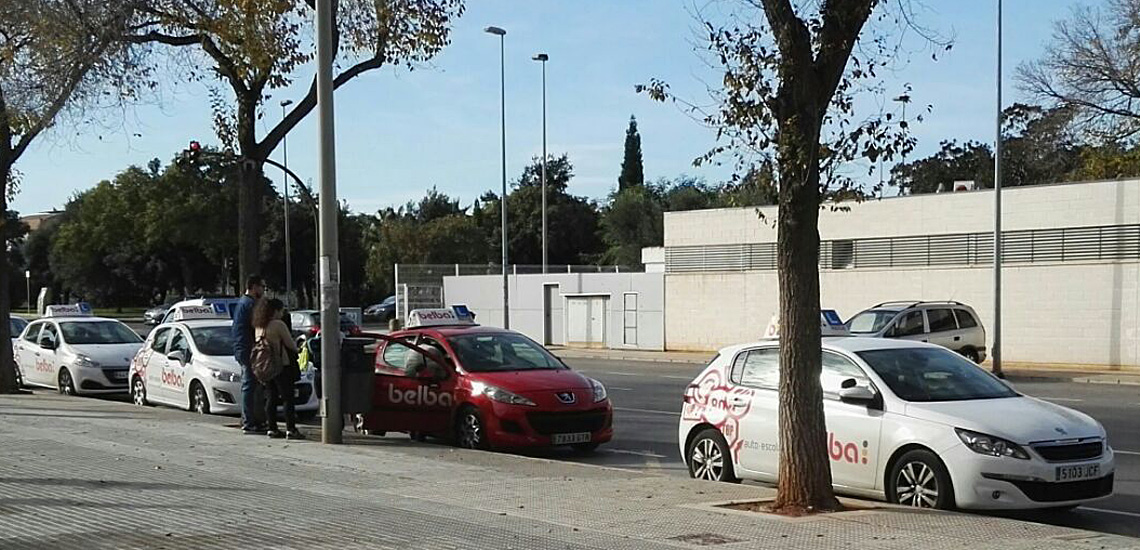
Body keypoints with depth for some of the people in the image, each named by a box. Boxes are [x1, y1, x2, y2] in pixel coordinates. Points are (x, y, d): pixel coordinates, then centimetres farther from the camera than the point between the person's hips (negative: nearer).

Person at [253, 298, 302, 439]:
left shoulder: (259, 326, 10)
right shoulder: (279, 325, -13)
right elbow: (290, 344, -10)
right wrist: (296, 348, 11)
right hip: (281, 365, -7)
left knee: (271, 398, 11)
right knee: (288, 398, -4)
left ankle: (272, 428, 11)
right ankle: (290, 429, -6)